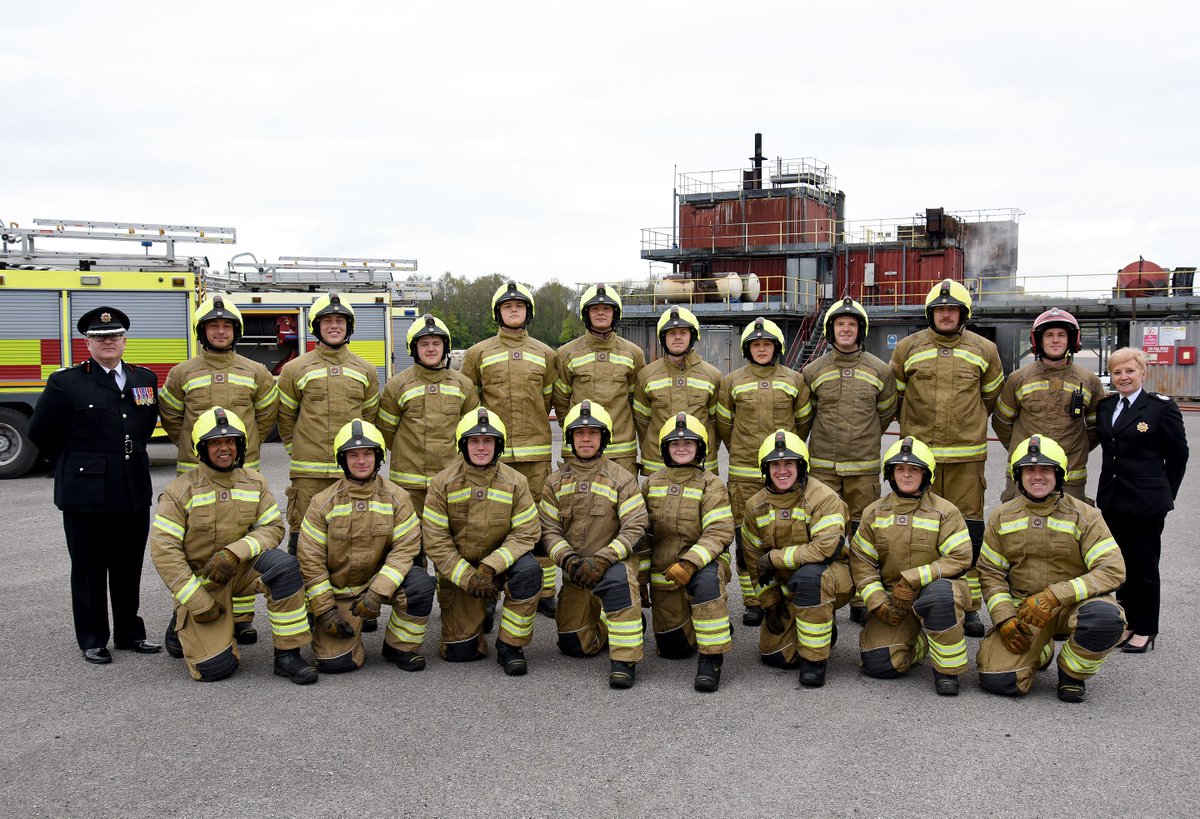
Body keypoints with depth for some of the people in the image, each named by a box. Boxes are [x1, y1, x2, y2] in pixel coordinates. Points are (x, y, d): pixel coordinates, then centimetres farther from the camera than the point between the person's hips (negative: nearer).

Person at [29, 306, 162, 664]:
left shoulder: (145, 379, 8)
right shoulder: (66, 383, -6)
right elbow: (40, 432, 1)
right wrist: (74, 464, 9)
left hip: (134, 492, 4)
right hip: (86, 494, -4)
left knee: (129, 568, 11)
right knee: (89, 569, 6)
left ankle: (130, 634, 23)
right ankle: (92, 641, 17)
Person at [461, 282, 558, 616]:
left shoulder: (545, 355, 10)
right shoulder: (478, 353, 6)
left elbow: (550, 400, 16)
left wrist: (532, 424, 6)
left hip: (536, 452, 1)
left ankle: (545, 592, 11)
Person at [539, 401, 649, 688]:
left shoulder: (621, 479, -5)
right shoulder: (556, 482, 5)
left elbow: (634, 528, -12)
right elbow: (549, 529, 1)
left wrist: (602, 560, -25)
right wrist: (568, 559, -18)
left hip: (615, 560, -4)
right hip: (575, 568, 4)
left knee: (618, 578, -41)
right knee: (574, 646, 3)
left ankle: (624, 660, -32)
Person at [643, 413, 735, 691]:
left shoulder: (711, 485, -5)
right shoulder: (653, 483, 9)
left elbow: (719, 533, -16)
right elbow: (642, 531, 18)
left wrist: (689, 564, -29)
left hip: (703, 563, -4)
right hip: (662, 572, 5)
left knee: (706, 579, -41)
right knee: (672, 649, 6)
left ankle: (711, 660, -33)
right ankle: (717, 623, 36)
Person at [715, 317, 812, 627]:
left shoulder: (794, 380, 6)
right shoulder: (732, 381, 4)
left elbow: (804, 421, 16)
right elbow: (723, 424, 14)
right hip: (743, 473, 0)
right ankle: (752, 602, 11)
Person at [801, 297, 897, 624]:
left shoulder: (879, 370, 3)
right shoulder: (813, 371, 4)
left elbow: (886, 412, 16)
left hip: (864, 466, 0)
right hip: (823, 466, 0)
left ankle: (861, 601, 16)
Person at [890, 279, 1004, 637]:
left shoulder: (983, 350, 6)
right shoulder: (908, 348, 5)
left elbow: (991, 396, 19)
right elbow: (894, 396, 15)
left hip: (967, 454, 0)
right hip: (919, 453, 0)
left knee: (969, 527, 1)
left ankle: (969, 606, 9)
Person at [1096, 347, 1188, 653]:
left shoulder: (1161, 407, -9)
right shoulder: (1106, 406, 8)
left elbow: (1178, 453, -2)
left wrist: (1164, 492, 5)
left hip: (1145, 501, -6)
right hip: (1112, 499, 6)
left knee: (1143, 566, 4)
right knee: (1121, 564, 13)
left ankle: (1145, 630, 17)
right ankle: (1128, 622, 26)